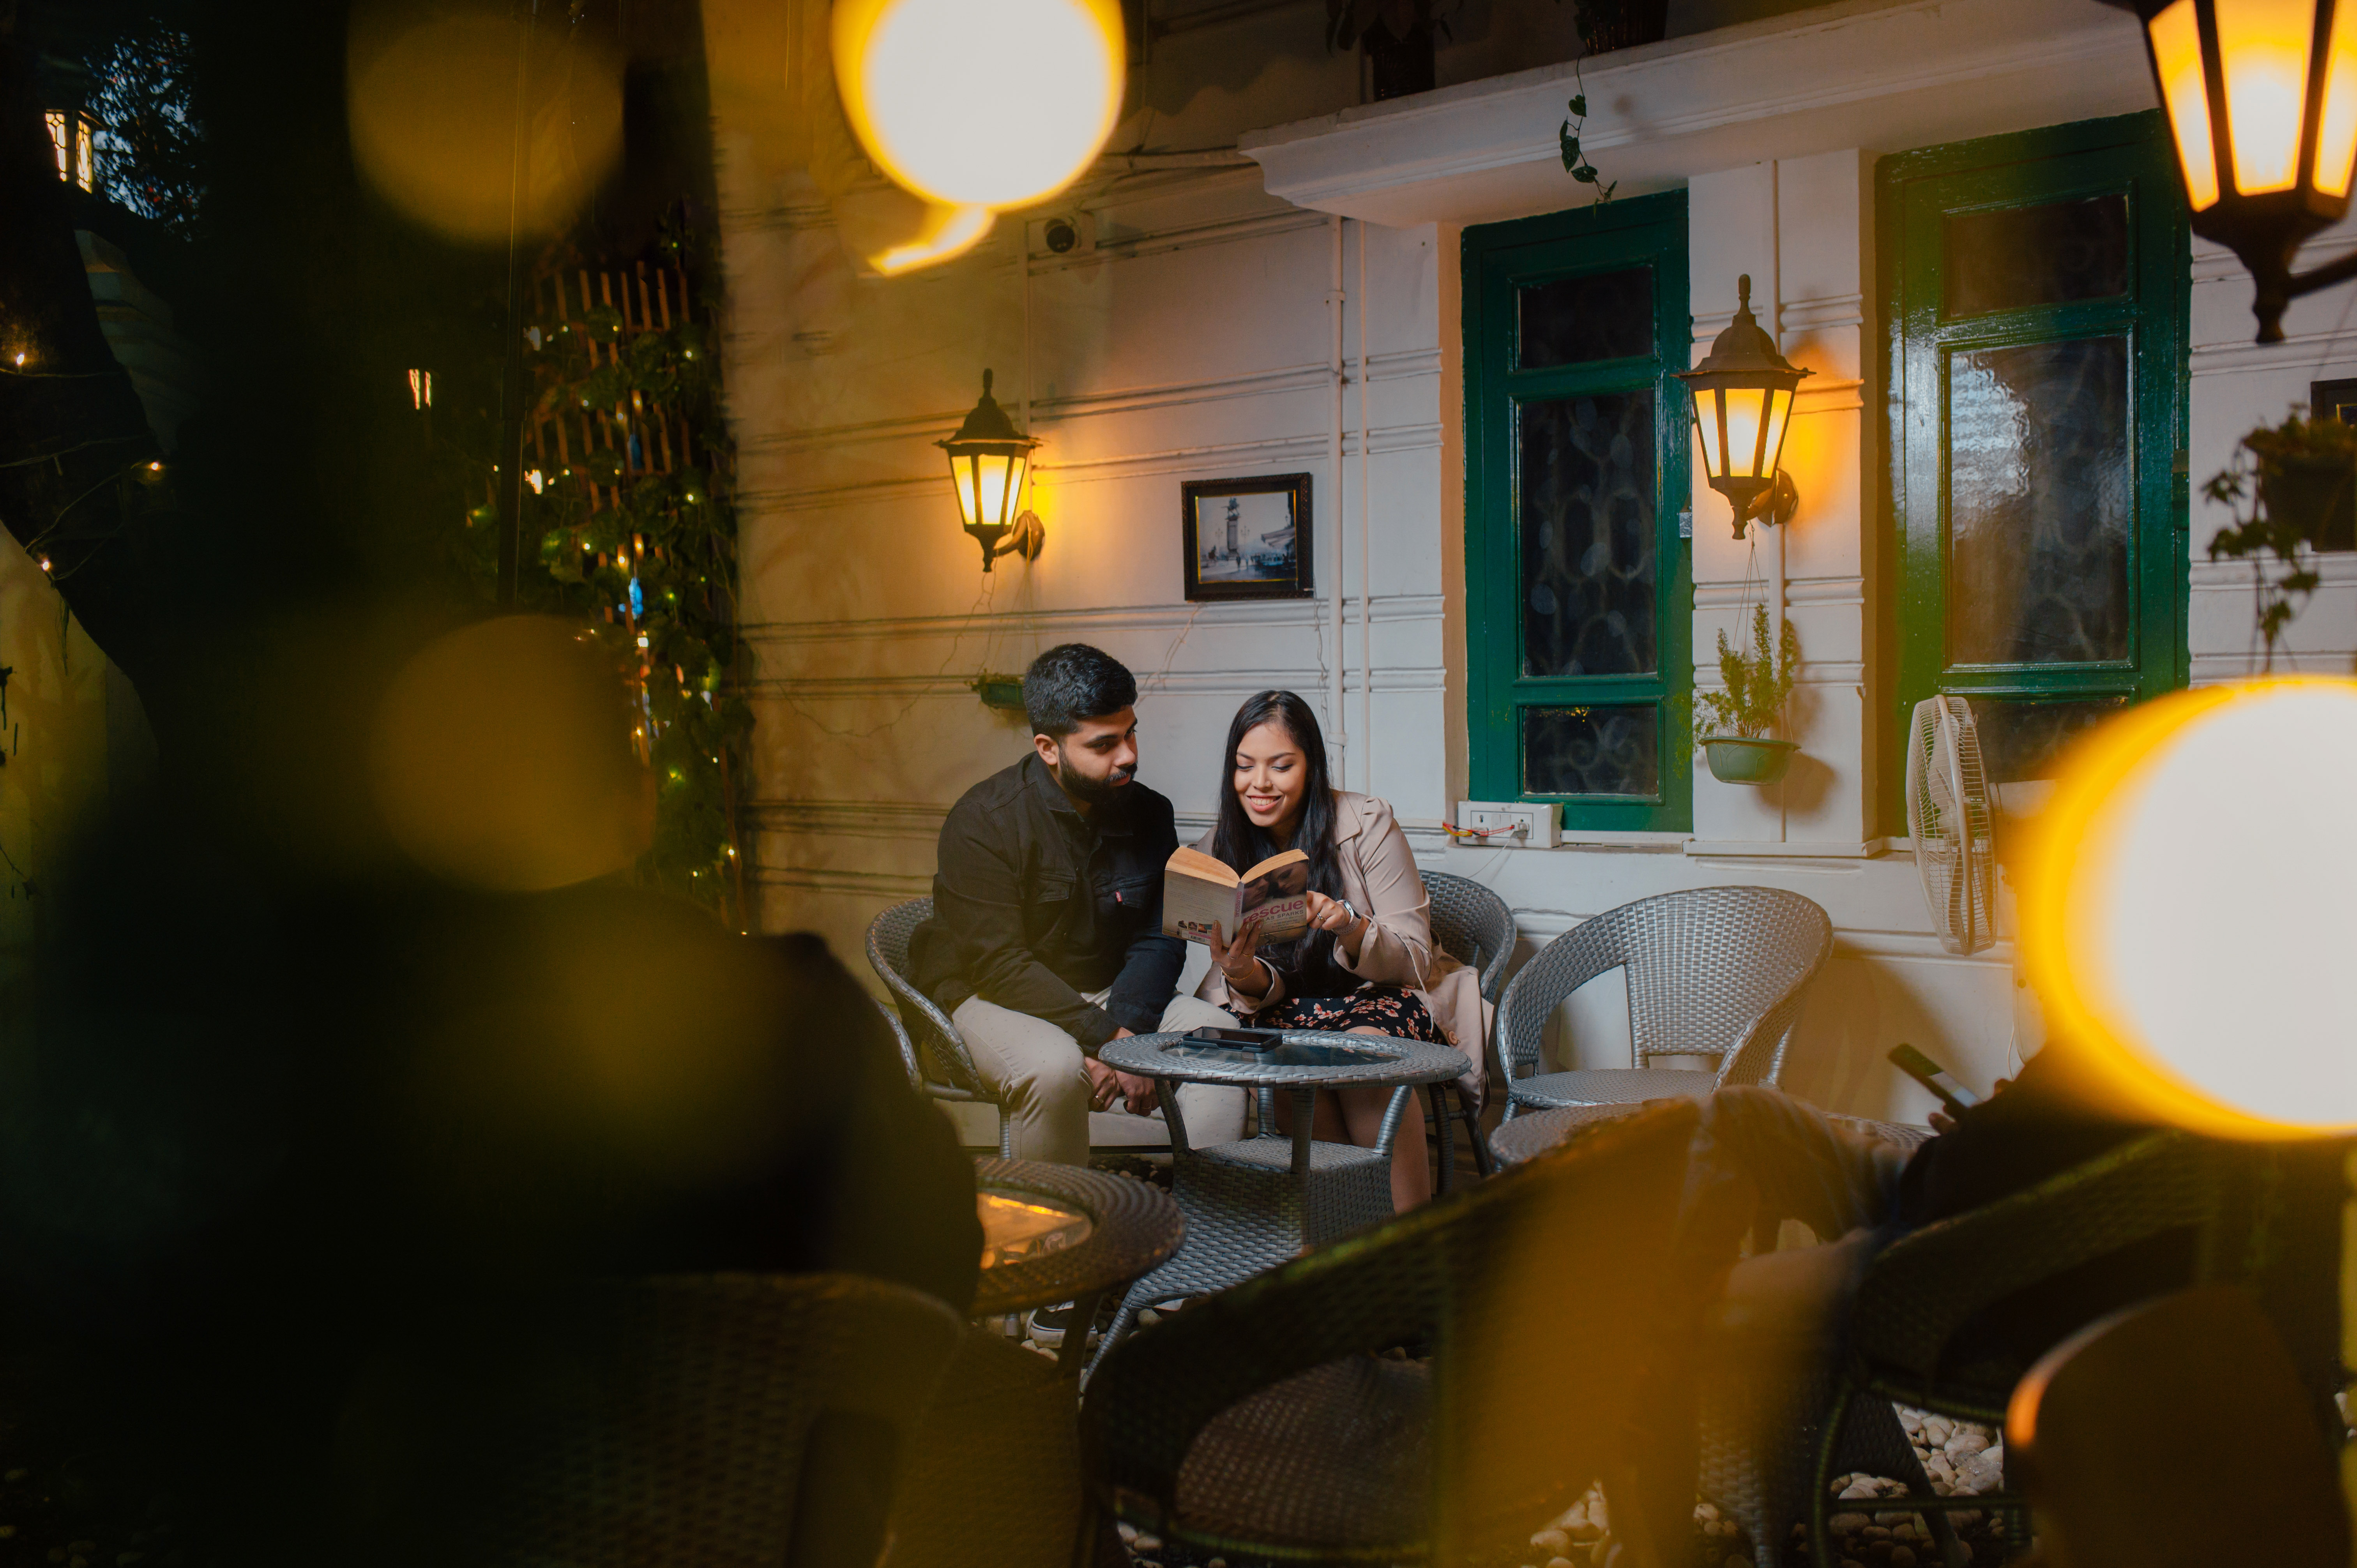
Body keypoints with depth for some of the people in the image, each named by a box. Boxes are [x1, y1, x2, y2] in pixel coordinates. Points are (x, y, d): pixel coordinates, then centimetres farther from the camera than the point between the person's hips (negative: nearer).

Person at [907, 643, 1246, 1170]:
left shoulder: (1150, 815, 1)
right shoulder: (984, 819, -16)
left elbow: (1158, 943, 0)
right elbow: (1000, 964, -21)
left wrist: (1127, 1031, -20)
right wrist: (1103, 1041, -28)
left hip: (1109, 998, 5)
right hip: (990, 999, -5)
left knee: (1219, 1034, -17)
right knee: (1056, 1066, -36)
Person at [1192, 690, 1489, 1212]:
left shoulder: (1367, 823, -11)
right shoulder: (1218, 851, -1)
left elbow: (1415, 958, -10)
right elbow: (1264, 991, -1)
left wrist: (1349, 927, -32)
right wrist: (1244, 978, -27)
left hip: (1388, 996, -2)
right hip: (1294, 1009, 2)